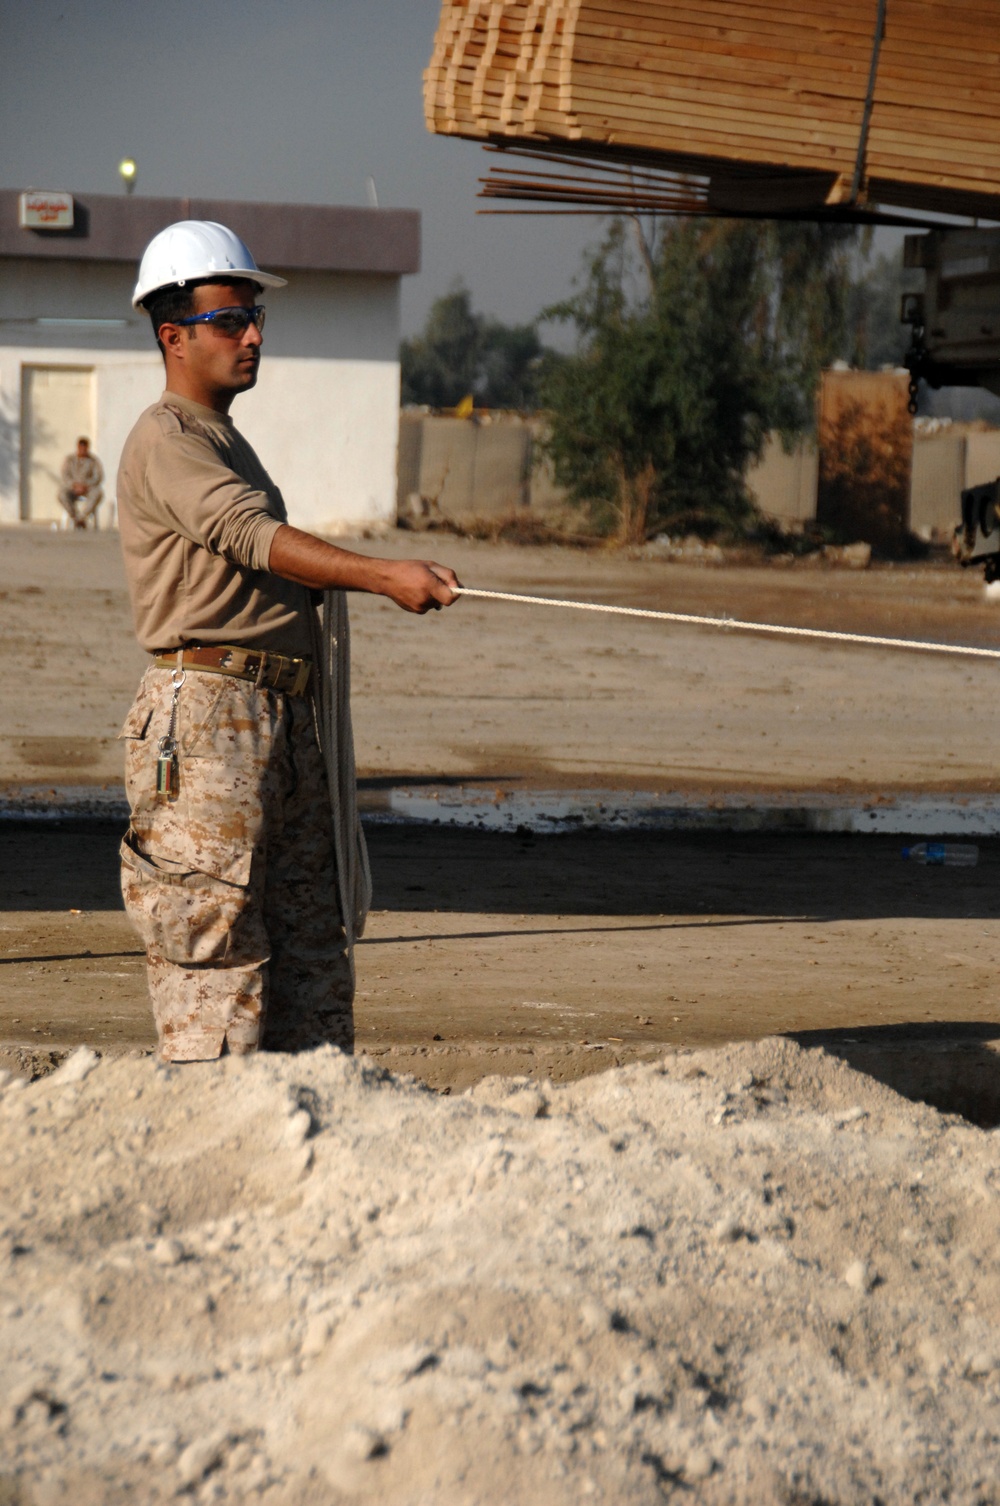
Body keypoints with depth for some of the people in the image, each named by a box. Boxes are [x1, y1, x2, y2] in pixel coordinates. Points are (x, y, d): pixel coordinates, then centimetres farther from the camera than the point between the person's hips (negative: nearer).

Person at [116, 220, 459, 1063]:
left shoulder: (228, 440, 23)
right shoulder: (165, 442, -9)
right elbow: (252, 536, -24)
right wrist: (381, 575, -33)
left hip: (285, 719, 10)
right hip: (209, 713, -10)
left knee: (312, 948, 8)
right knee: (213, 945, -10)